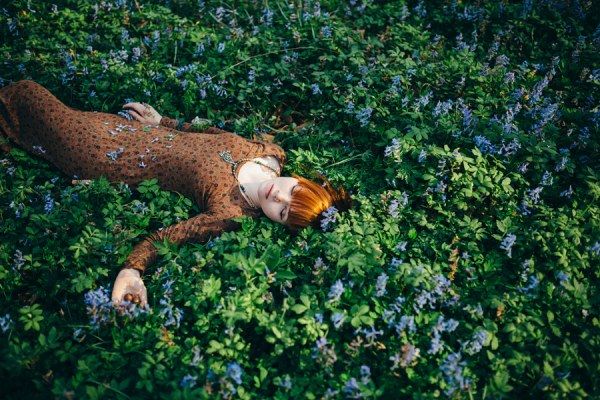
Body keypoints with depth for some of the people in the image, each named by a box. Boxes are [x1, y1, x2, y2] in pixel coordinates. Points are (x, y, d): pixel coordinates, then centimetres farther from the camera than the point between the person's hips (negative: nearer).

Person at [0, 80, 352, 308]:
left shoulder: (231, 214, -31)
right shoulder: (273, 153, -14)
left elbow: (165, 237, -31)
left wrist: (132, 269, -50)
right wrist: (163, 121, 10)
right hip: (154, 132, 6)